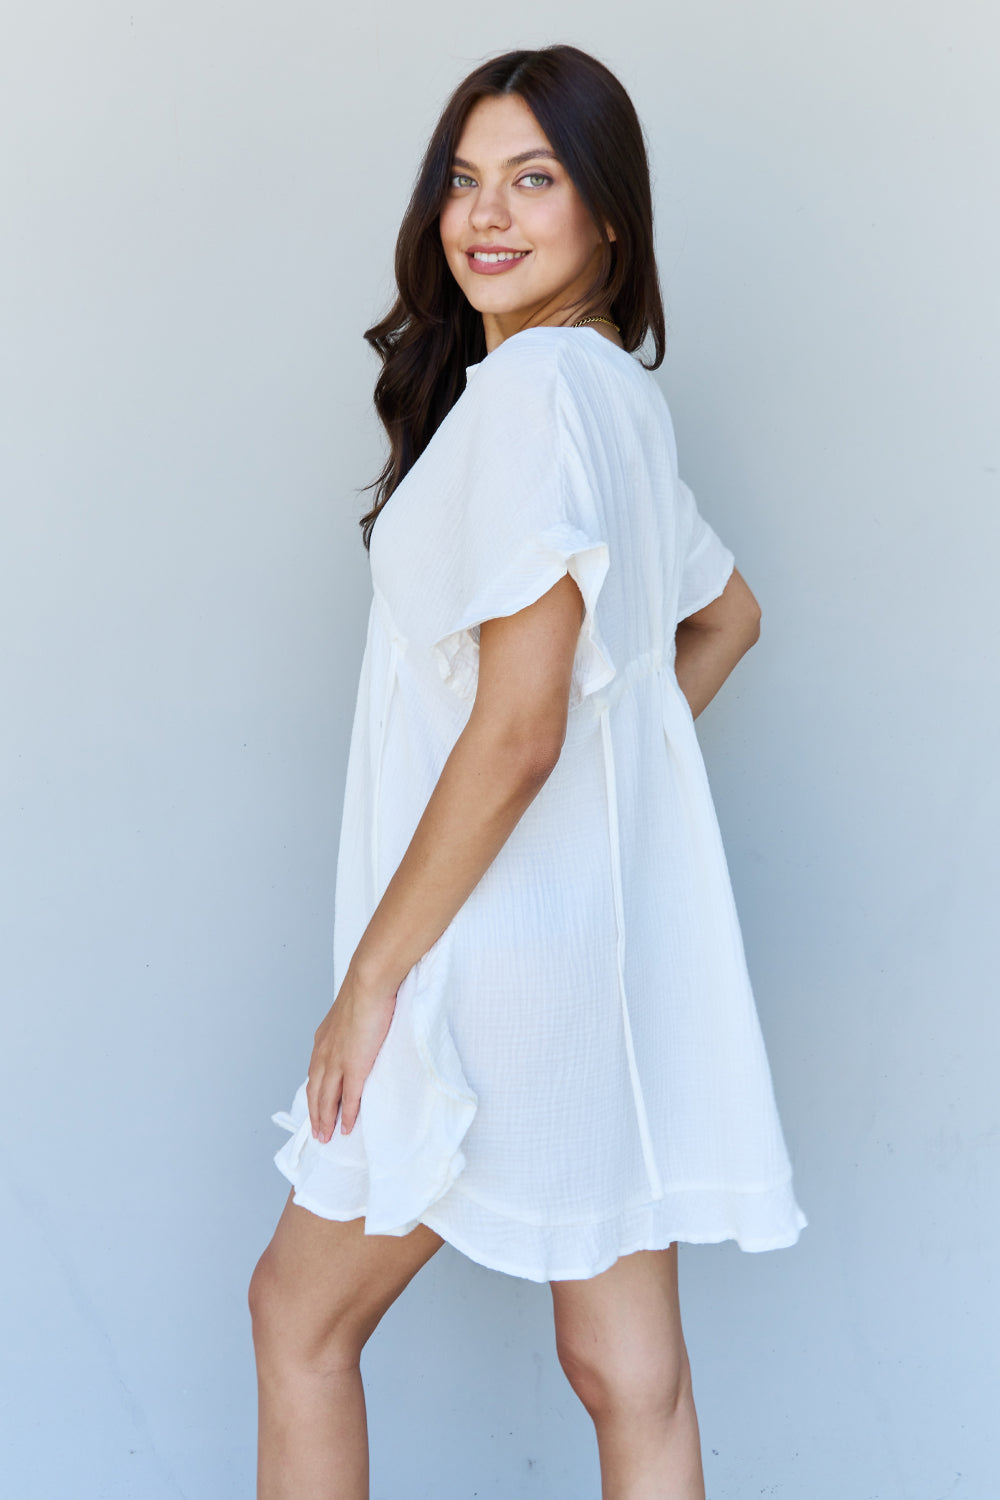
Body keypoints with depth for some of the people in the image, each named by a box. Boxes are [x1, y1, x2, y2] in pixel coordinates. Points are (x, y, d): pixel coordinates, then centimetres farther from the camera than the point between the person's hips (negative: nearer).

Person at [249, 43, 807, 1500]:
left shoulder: (534, 384, -16)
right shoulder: (620, 392, 13)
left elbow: (518, 727, -22)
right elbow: (727, 614, 28)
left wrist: (372, 975, -16)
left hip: (506, 946, -9)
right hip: (622, 935, 9)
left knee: (302, 1309, 9)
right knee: (630, 1373, 12)